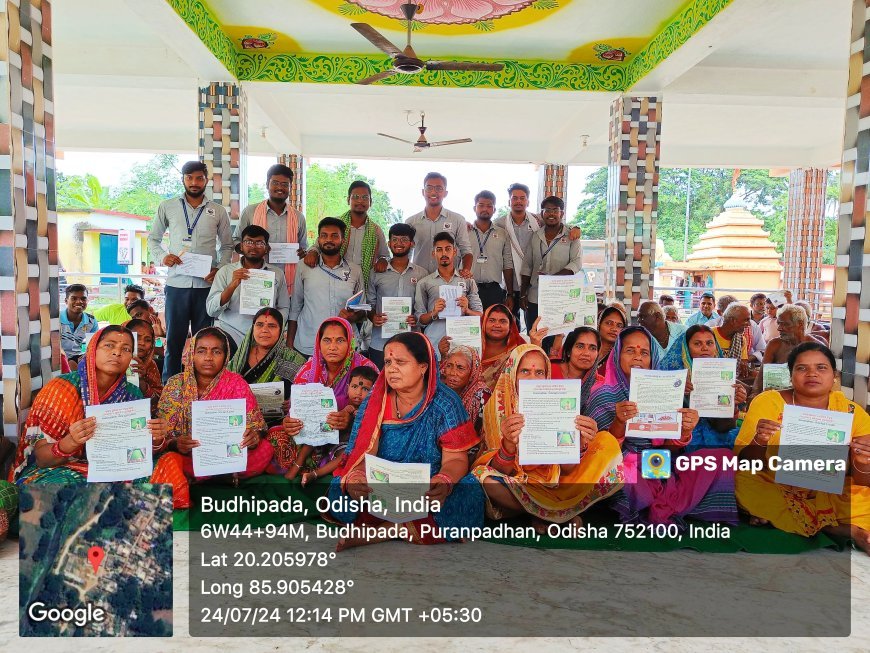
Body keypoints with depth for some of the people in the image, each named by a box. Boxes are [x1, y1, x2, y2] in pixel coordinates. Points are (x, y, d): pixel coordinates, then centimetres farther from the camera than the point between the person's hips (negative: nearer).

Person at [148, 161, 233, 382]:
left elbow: (227, 245, 13)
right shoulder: (167, 207, 8)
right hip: (177, 284, 0)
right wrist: (162, 257, -5)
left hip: (207, 285, 0)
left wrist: (219, 268, -3)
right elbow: (153, 238, 15)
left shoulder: (218, 211, 8)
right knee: (174, 339, 5)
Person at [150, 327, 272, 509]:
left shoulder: (236, 383, -3)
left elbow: (256, 426, -5)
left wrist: (254, 437, -29)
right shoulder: (176, 385, -3)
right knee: (169, 462, -34)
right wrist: (175, 444, -27)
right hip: (187, 457, -1)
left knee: (265, 449, -27)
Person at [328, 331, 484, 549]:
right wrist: (355, 477, -33)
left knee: (469, 495, -30)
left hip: (428, 490, -1)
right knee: (341, 489, -25)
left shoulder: (445, 403, -6)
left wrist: (443, 481, -35)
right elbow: (363, 453, -9)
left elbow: (456, 459, -11)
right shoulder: (375, 402, -1)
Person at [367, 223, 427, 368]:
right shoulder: (377, 273, 8)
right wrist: (373, 317, -8)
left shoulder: (421, 274, 7)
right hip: (380, 343, 1)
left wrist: (417, 318, -11)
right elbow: (370, 303, 12)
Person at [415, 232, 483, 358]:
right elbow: (420, 319, 8)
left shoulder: (468, 281, 12)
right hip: (434, 343, -1)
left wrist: (466, 310, -10)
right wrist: (433, 313, -11)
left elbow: (480, 315, 10)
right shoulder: (424, 283, 10)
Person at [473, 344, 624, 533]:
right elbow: (501, 470, -20)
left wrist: (580, 444, -35)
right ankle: (561, 511, -7)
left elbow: (566, 469, -13)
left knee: (608, 443, -13)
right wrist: (509, 445, -42)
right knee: (484, 478, -35)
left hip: (554, 480, 2)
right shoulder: (497, 406, -14)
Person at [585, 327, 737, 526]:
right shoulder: (604, 393, 1)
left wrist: (685, 431, -15)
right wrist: (619, 422, -27)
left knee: (723, 458, -9)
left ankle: (657, 509, -15)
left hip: (661, 468, 5)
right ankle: (668, 508, -10)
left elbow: (670, 448, 7)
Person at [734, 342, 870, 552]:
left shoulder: (852, 413, -5)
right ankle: (849, 530, -13)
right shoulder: (767, 403, -10)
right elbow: (743, 462, -11)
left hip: (835, 494, -1)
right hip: (771, 489, 2)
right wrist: (758, 443, -32)